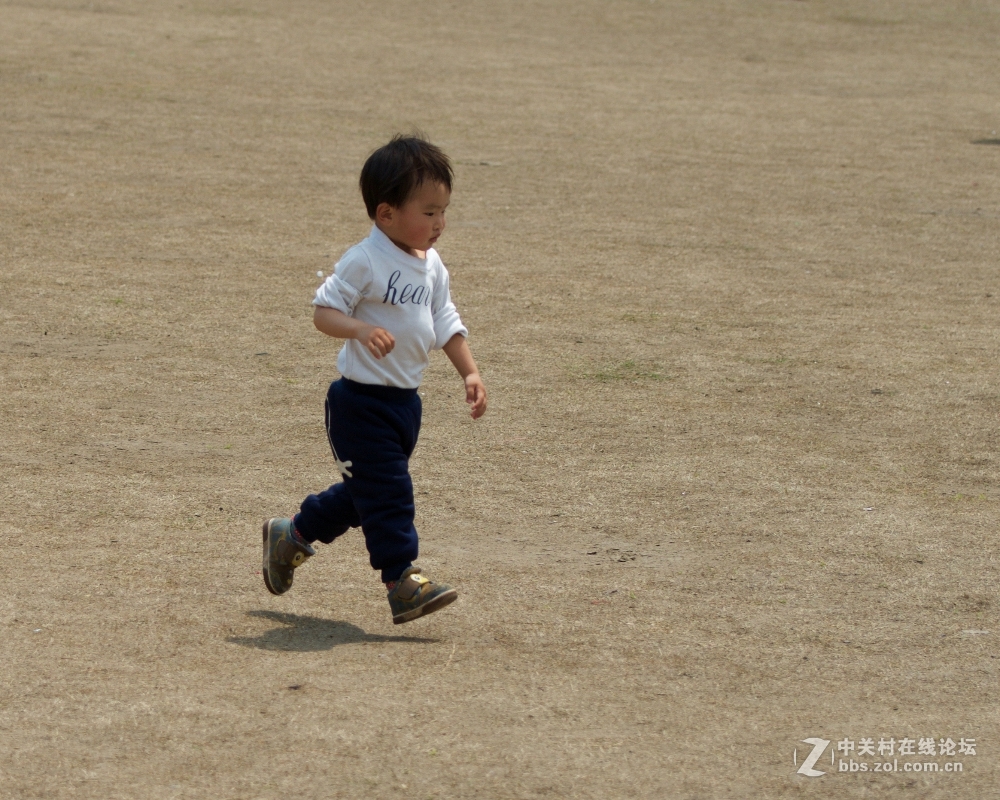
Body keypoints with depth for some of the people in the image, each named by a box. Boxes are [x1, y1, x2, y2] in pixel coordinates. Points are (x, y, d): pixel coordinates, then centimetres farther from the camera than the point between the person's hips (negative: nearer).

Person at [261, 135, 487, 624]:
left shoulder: (432, 267, 8)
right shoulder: (365, 262, -16)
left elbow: (446, 325, 15)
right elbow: (323, 311, -17)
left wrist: (469, 372, 5)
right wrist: (362, 329, -35)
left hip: (405, 400, 9)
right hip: (362, 400, -9)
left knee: (364, 492, 18)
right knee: (386, 491, -10)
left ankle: (291, 537, 36)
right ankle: (402, 583, -7)